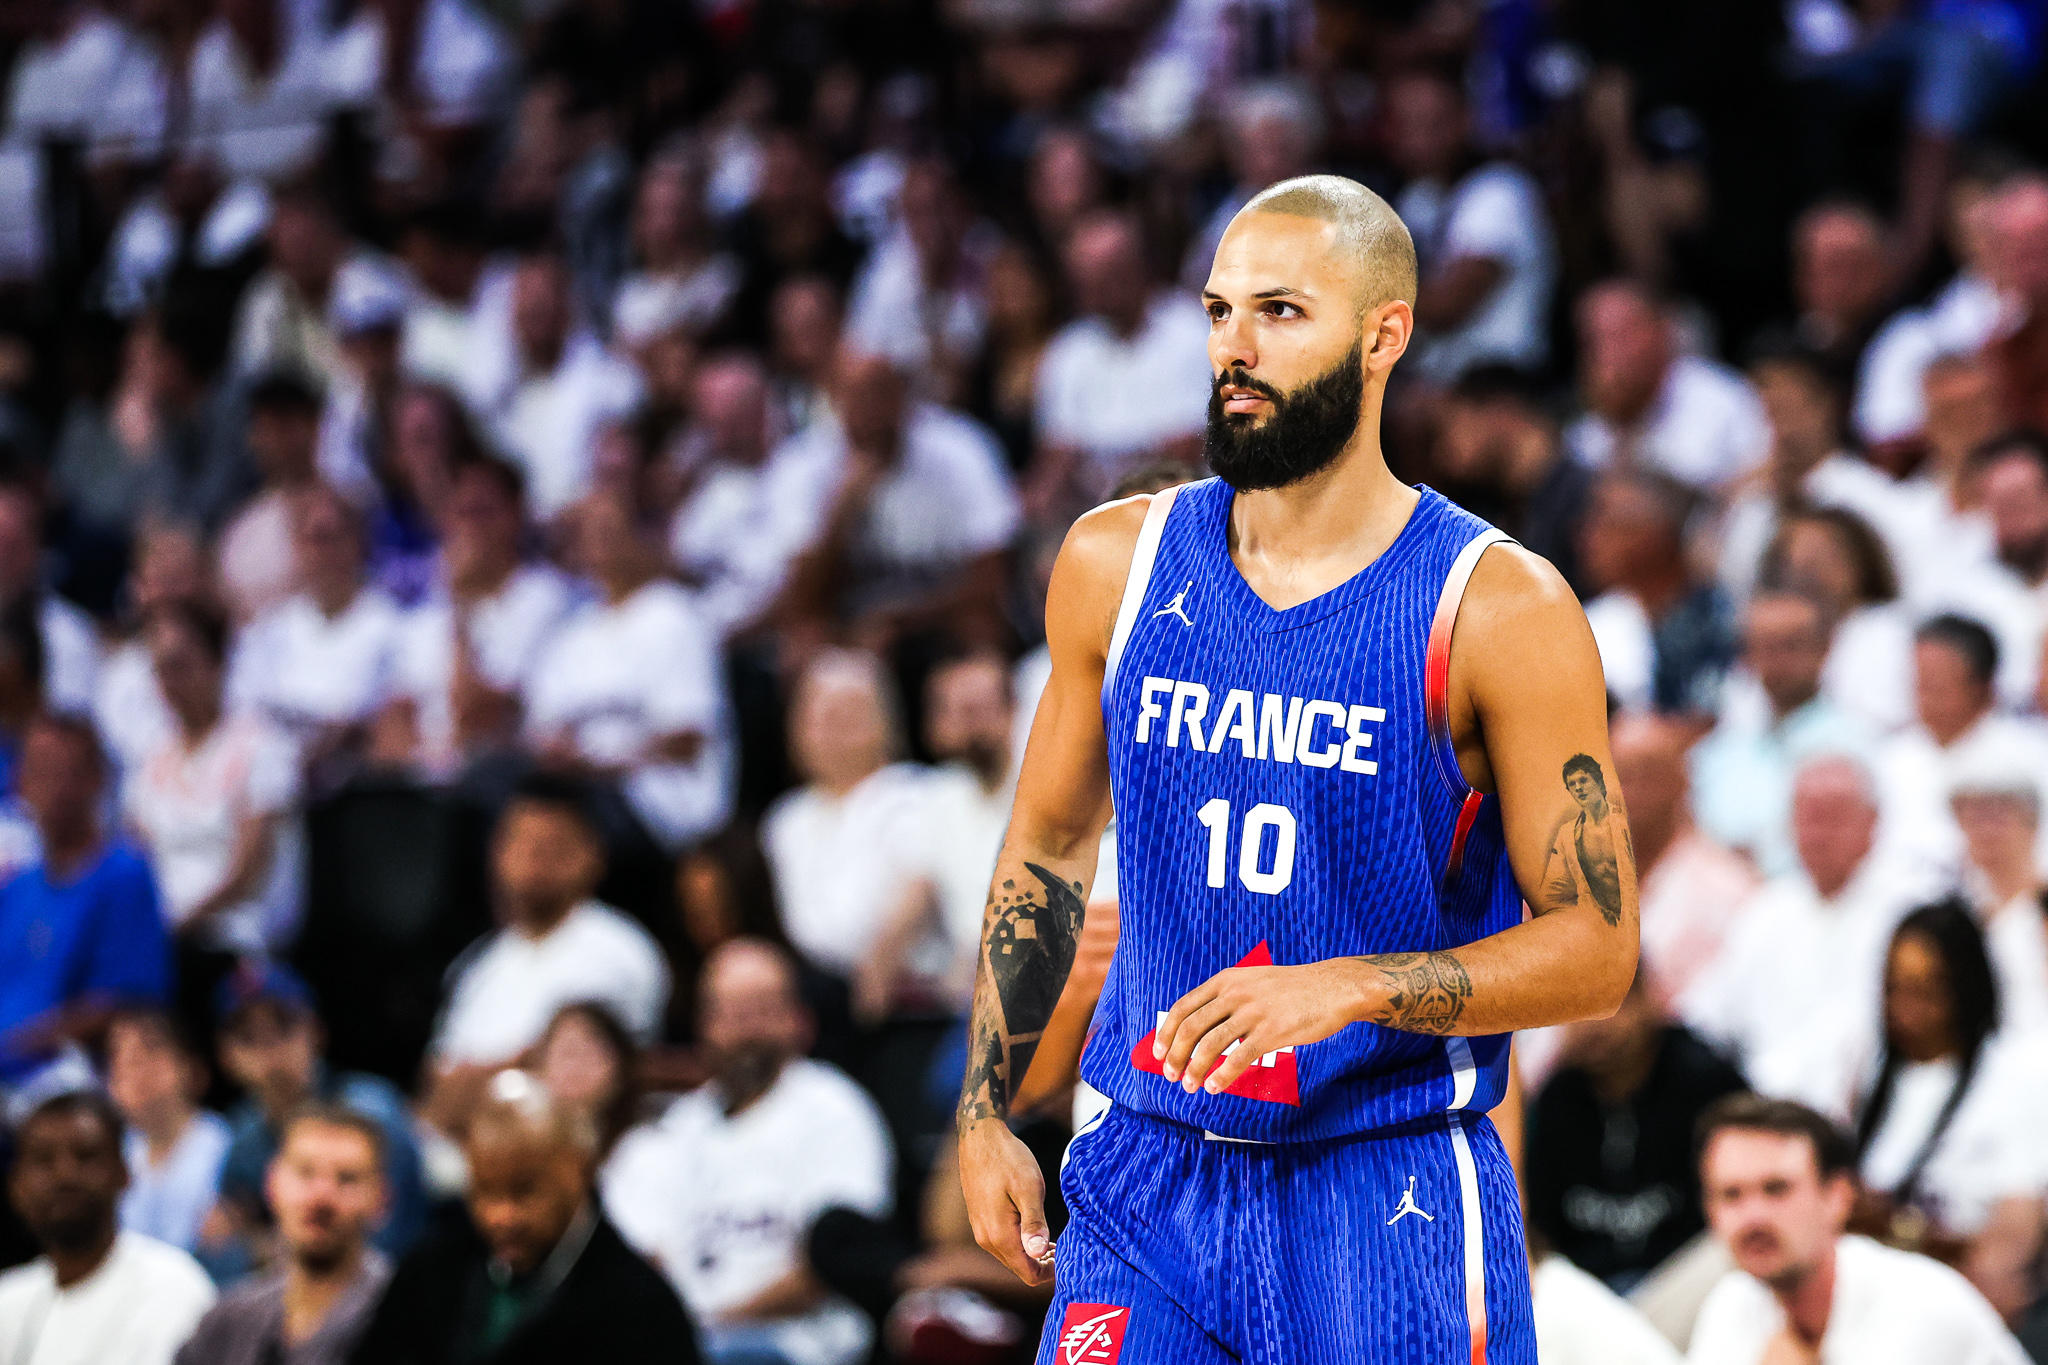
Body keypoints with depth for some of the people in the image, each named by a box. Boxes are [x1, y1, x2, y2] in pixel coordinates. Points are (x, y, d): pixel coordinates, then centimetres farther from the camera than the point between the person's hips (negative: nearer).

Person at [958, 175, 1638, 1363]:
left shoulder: (1503, 612, -8)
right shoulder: (1117, 564, 4)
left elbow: (1597, 949, -9)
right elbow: (1049, 847, 18)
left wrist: (1345, 989, -22)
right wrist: (986, 1110, 12)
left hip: (1391, 1191, -3)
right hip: (1149, 1174, 3)